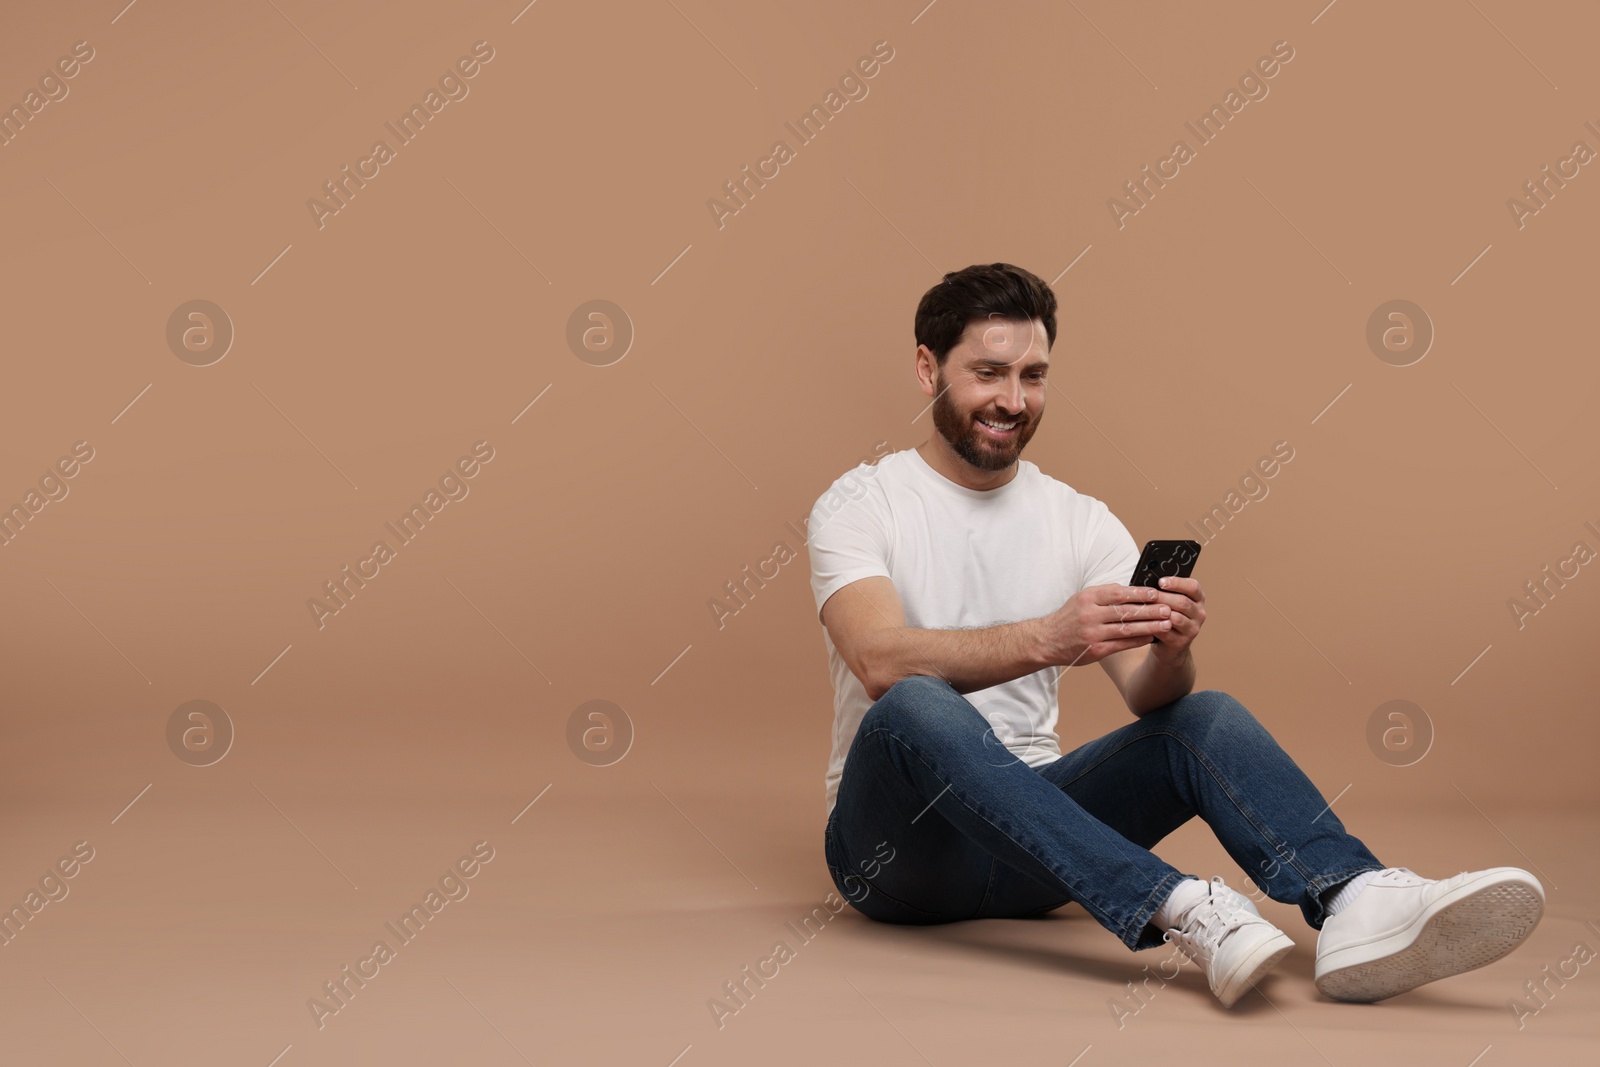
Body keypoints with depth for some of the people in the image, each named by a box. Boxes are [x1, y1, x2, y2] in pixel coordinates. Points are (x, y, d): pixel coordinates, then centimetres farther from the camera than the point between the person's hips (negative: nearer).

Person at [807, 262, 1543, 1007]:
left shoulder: (1081, 521, 9)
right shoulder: (859, 505, -3)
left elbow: (1148, 696, -3)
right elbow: (882, 662, -23)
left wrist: (1170, 650, -27)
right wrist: (1046, 638, -38)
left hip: (1031, 826, 4)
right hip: (895, 842, -4)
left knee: (1207, 716, -18)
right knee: (917, 708, -35)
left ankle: (1356, 902, -46)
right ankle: (1178, 909, -46)